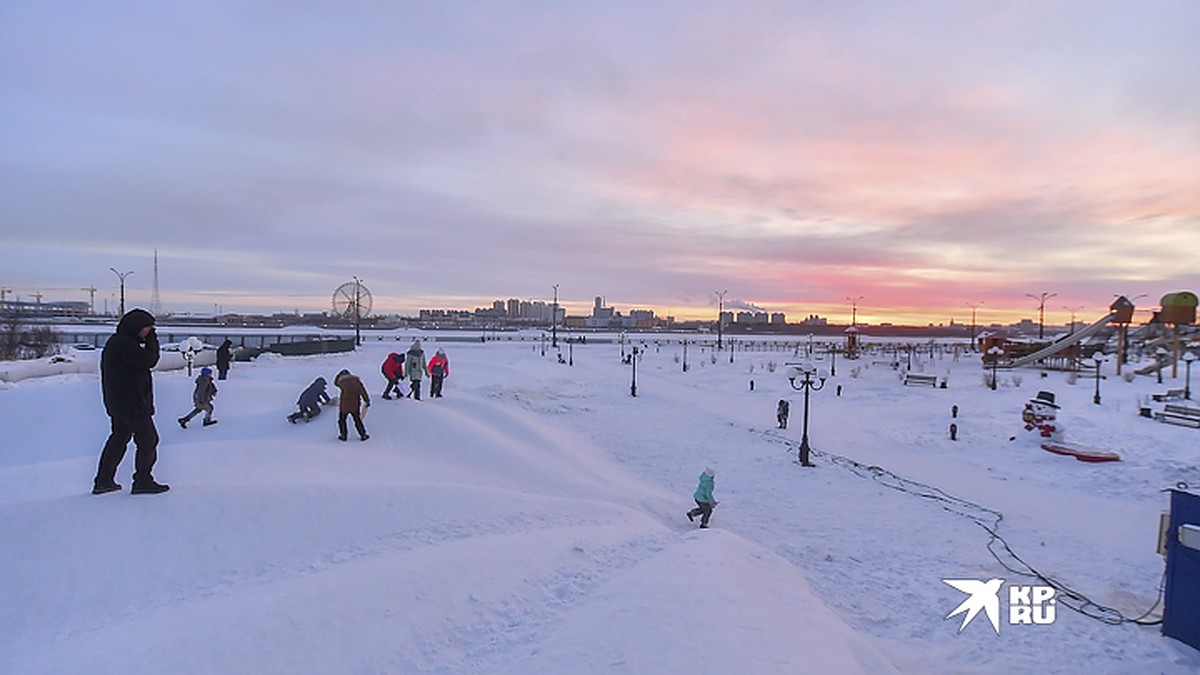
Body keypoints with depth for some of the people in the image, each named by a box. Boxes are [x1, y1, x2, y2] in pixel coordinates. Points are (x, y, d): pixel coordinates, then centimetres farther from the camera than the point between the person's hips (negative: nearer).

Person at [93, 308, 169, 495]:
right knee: (148, 439, -3)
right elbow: (150, 360, -21)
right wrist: (152, 339, -12)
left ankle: (103, 481, 25)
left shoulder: (116, 342, 15)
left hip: (117, 402, 11)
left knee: (119, 437, 20)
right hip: (131, 402, -11)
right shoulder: (124, 344, -19)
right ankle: (142, 481, 2)